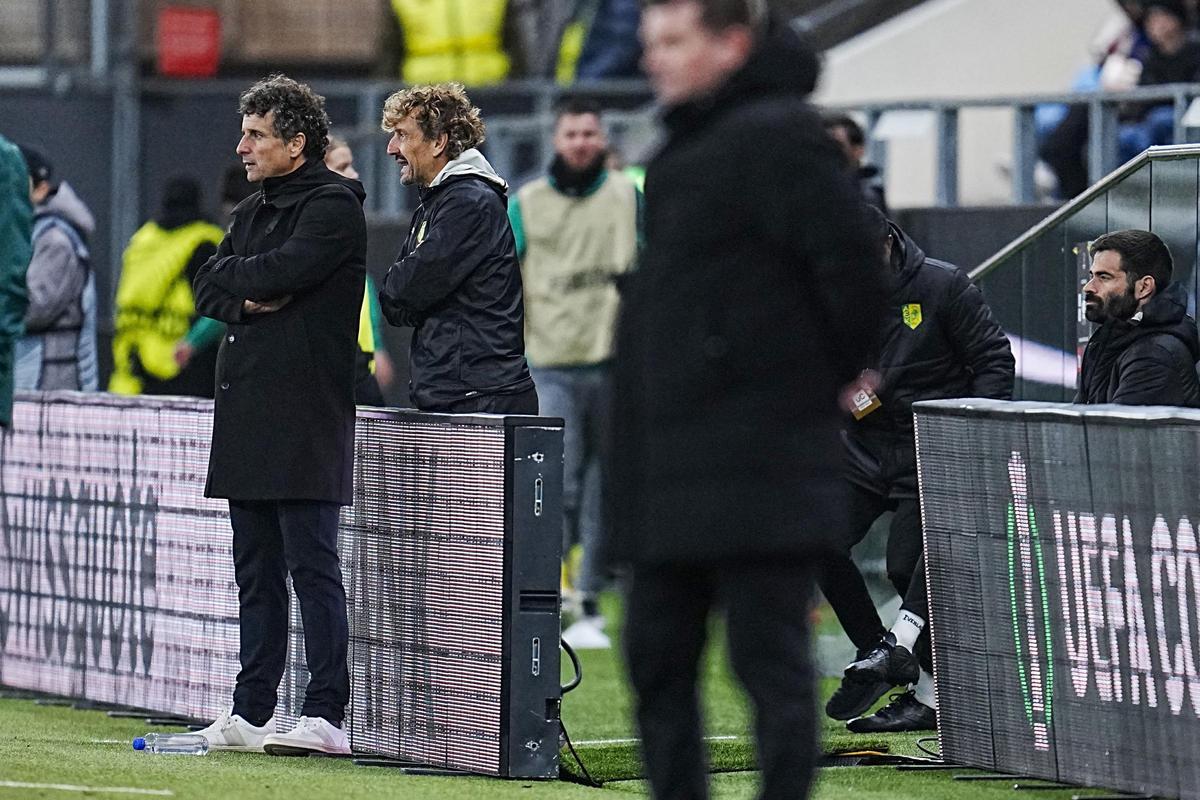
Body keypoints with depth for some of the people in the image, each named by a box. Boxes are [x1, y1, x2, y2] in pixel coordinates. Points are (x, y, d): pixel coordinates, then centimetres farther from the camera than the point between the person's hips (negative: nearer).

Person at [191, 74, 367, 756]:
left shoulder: (333, 206, -6)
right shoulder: (254, 210, 21)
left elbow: (279, 272, -18)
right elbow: (209, 290, 14)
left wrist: (237, 277, 1)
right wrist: (252, 297, -6)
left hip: (306, 415, -9)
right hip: (248, 413, 9)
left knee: (312, 567, -10)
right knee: (257, 572, 10)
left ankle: (327, 716, -12)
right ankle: (251, 713, 13)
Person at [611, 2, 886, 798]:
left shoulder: (779, 137, -12)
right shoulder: (686, 149, 17)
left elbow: (851, 269, -16)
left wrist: (828, 381, -6)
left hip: (758, 464, -10)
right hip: (671, 476, 10)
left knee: (769, 658, -5)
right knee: (657, 655, 12)